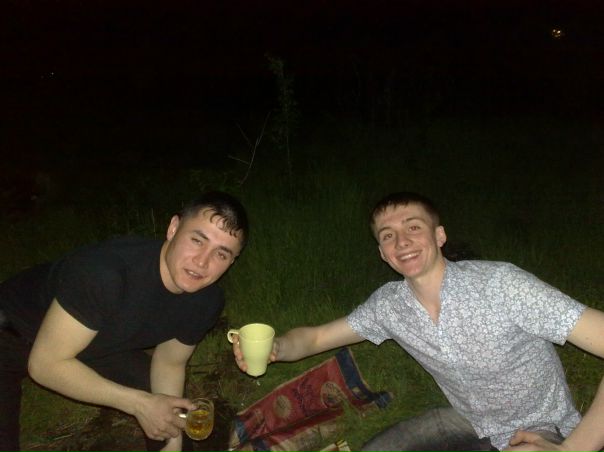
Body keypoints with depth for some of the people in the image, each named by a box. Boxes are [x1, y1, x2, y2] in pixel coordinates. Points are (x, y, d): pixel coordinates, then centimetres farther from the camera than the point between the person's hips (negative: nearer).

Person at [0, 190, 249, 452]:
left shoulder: (207, 302, -19)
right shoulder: (106, 271, -40)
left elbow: (170, 362, -2)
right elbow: (45, 364, -32)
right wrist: (140, 403, -31)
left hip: (98, 345, 5)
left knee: (180, 408, 6)